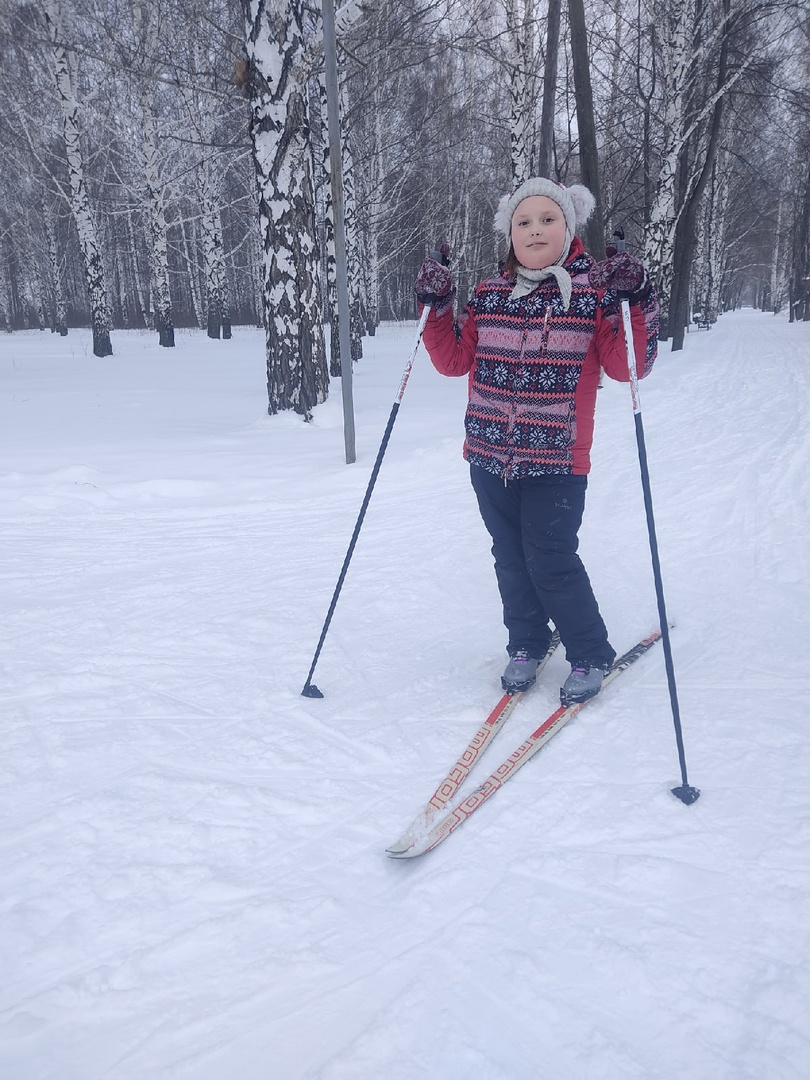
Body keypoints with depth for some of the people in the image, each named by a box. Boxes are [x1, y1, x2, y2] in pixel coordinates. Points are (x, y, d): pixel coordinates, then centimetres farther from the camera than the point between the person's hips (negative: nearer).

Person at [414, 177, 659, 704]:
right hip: (490, 457, 5)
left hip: (556, 461, -4)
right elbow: (454, 360, 9)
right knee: (511, 558, 14)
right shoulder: (489, 295, 8)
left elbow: (627, 367, -9)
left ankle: (591, 655, 19)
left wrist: (637, 303, -22)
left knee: (551, 561, -4)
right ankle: (526, 646, 34)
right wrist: (437, 308, -3)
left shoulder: (594, 291, -3)